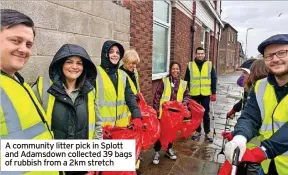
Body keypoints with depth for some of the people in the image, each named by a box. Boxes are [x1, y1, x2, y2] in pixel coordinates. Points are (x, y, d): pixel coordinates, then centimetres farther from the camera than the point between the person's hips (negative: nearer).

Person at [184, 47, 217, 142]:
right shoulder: (190, 65, 2)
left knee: (206, 113, 7)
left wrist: (213, 93, -3)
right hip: (194, 94, 1)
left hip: (206, 94, 0)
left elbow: (214, 79, 3)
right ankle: (197, 131, 26)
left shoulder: (209, 64, 3)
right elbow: (186, 80, 4)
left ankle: (207, 132, 22)